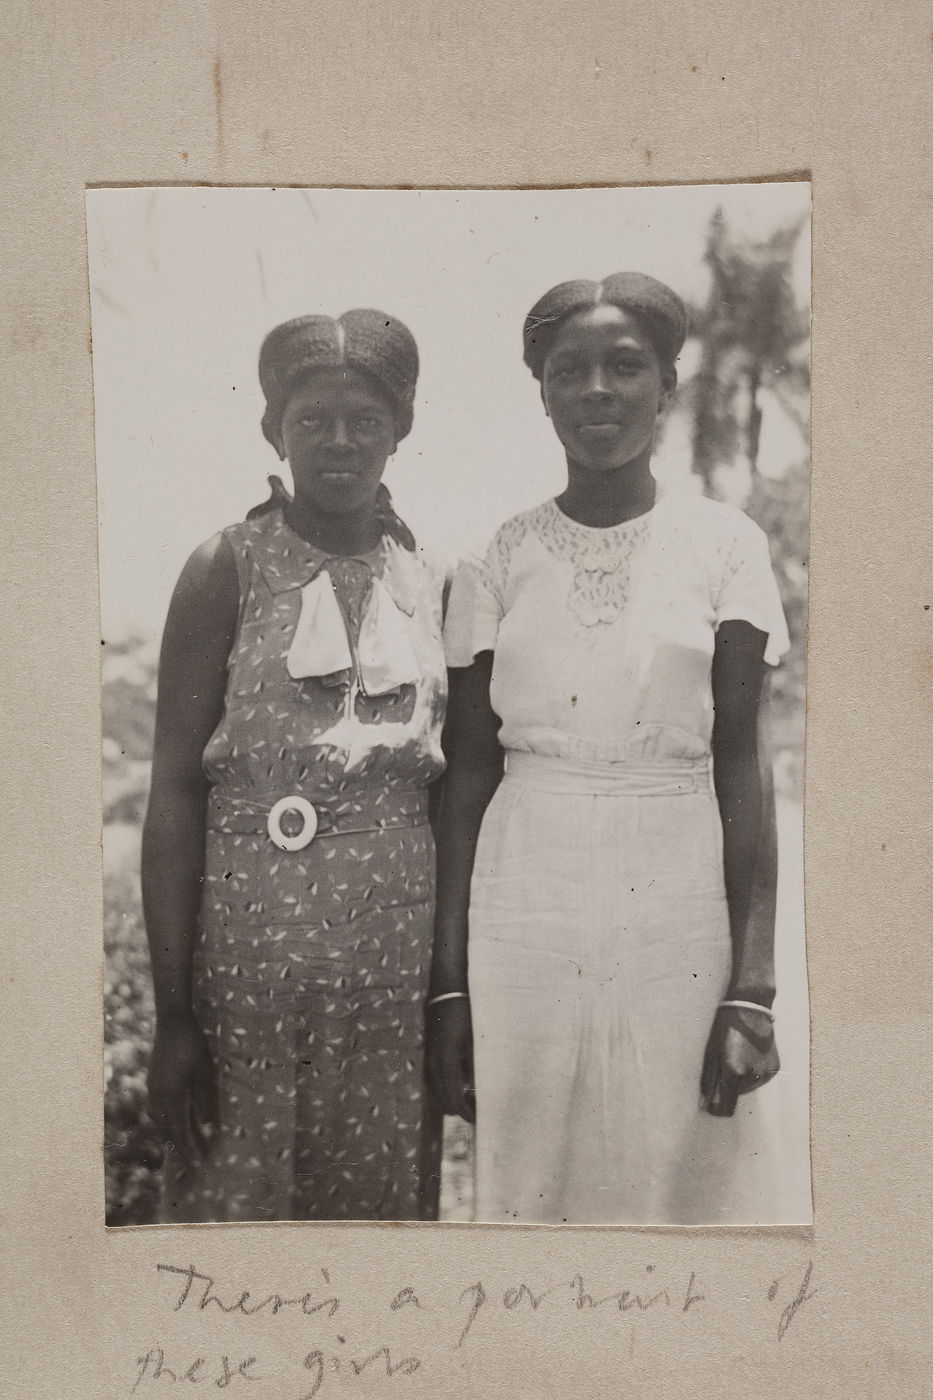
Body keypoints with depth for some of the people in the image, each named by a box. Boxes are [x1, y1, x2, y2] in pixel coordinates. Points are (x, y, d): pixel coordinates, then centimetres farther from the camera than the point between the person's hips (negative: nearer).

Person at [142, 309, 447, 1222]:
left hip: (399, 946, 4)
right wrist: (172, 1013, -12)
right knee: (237, 1193, 3)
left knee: (383, 1192, 10)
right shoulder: (230, 569, -4)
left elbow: (446, 786, 12)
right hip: (254, 938, -3)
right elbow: (174, 792, -7)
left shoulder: (431, 579, 8)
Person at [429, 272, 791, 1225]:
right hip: (524, 919, 1)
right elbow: (467, 774, 3)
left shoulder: (723, 545, -1)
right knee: (530, 1178, 10)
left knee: (680, 1180, 8)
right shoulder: (499, 560, 3)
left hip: (679, 916, -1)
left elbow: (742, 769, -3)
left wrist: (754, 986, -8)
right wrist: (448, 984, 1)